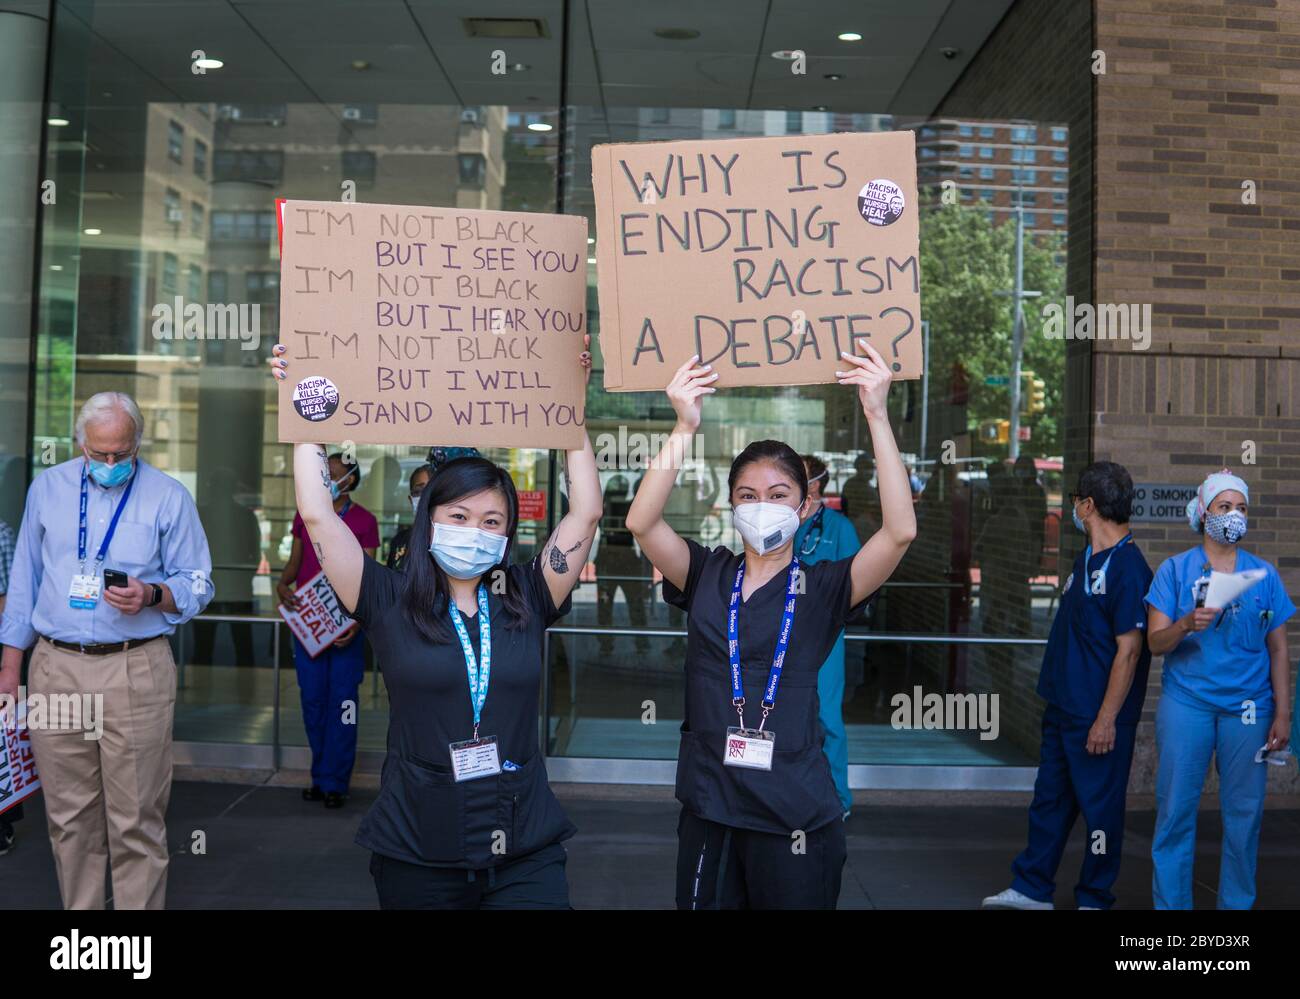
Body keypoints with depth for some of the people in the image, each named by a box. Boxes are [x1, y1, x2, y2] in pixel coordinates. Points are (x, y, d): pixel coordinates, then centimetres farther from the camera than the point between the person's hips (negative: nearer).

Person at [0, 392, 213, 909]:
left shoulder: (168, 496, 2)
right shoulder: (47, 487, 11)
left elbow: (197, 583, 4)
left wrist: (152, 595, -16)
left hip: (136, 672, -3)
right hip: (54, 669, 3)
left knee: (136, 820, -1)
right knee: (69, 817, 9)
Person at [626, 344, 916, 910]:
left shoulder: (822, 587, -2)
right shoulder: (707, 577, 3)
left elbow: (900, 531, -17)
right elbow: (641, 523, -12)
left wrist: (877, 416, -21)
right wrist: (685, 428, -20)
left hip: (794, 814, -2)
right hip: (709, 806, 2)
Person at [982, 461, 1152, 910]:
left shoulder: (1128, 567, -18)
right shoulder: (1086, 559, 11)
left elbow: (1128, 650, -20)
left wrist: (1106, 719, -21)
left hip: (1098, 717, -9)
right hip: (1063, 706, 9)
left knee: (1100, 808, 5)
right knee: (1049, 798, 16)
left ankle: (1094, 899, 19)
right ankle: (1031, 889, 27)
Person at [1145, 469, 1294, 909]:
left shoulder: (1264, 574, 7)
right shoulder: (1175, 569, 2)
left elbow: (1278, 650, 8)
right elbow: (1156, 642, -3)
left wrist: (1283, 714, 2)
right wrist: (1187, 624, -23)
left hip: (1248, 707, 2)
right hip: (1186, 703, -1)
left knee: (1244, 811, 5)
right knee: (1175, 810, 1)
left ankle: (1237, 904, 19)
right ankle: (1171, 904, 12)